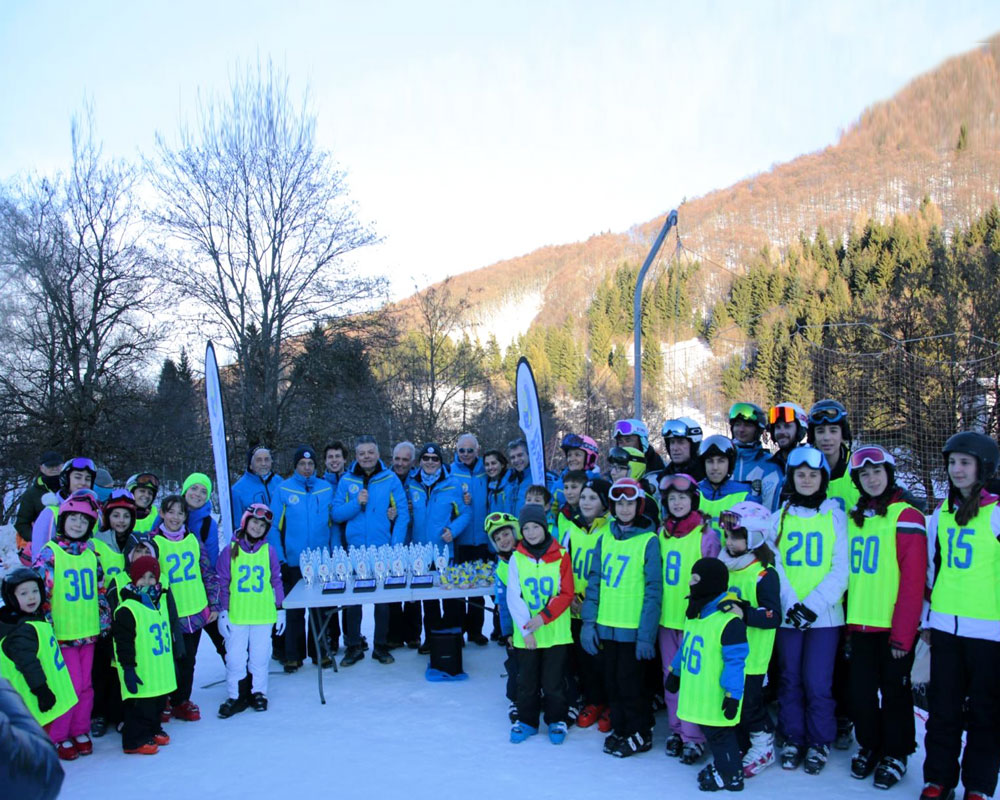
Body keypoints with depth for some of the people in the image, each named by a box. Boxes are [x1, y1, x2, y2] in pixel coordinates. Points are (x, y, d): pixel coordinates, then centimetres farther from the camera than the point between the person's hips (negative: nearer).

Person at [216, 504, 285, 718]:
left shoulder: (269, 551, 1)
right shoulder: (230, 551, -1)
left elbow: (276, 582, 9)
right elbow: (222, 584, 3)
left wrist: (280, 609, 8)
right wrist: (222, 612, 1)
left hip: (263, 614, 1)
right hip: (236, 614, -1)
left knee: (260, 656, 9)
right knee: (235, 658, 2)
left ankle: (258, 692, 25)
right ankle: (235, 696, 17)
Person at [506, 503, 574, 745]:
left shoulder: (560, 556, -5)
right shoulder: (517, 559, -3)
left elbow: (566, 593, -6)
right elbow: (513, 597, -5)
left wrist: (543, 617, -16)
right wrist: (526, 629, -11)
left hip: (555, 632, -1)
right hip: (525, 635, 1)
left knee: (554, 682, 8)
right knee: (526, 681, 13)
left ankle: (557, 720, 28)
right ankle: (527, 720, 31)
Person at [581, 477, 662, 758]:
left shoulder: (648, 540, -10)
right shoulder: (605, 537, 6)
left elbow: (653, 590, -12)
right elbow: (594, 579, 8)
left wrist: (646, 634, -14)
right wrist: (589, 620, 1)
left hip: (633, 628, -5)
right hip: (607, 625, 5)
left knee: (629, 682, 4)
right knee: (612, 680, 15)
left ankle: (640, 733, 23)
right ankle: (619, 728, 32)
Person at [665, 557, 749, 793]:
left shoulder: (729, 620, -23)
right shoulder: (694, 614, 6)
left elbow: (736, 661, -21)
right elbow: (685, 648, 19)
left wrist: (733, 694, -21)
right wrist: (675, 672, 23)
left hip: (715, 697, -9)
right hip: (697, 695, 9)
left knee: (719, 733, 5)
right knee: (709, 730, 19)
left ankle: (731, 775, 21)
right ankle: (722, 765, 36)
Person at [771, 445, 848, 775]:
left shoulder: (836, 516, 2)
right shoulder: (779, 518, 7)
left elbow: (841, 569, -3)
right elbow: (774, 565, 2)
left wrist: (814, 604, -12)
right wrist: (791, 603, -11)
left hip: (824, 616, -2)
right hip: (787, 615, 2)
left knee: (817, 683, -2)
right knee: (790, 680, 8)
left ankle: (819, 743, 16)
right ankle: (793, 740, 23)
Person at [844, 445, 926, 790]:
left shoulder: (906, 517, -7)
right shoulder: (853, 519, 11)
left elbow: (913, 579, -12)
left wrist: (903, 632, -15)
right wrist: (846, 624, 8)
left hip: (894, 627, -5)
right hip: (861, 623, 5)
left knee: (894, 689, 7)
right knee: (861, 690, 9)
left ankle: (896, 754, 24)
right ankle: (869, 746, 29)